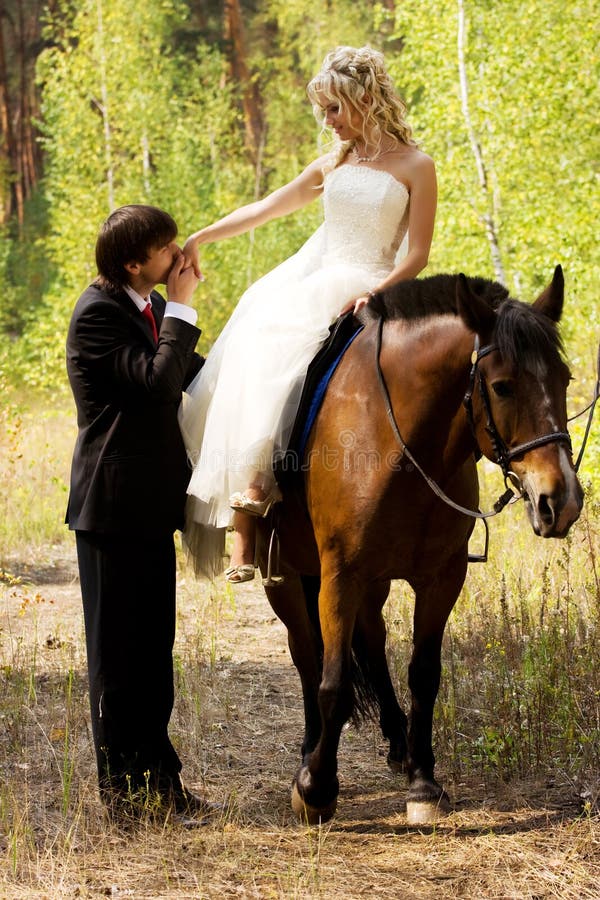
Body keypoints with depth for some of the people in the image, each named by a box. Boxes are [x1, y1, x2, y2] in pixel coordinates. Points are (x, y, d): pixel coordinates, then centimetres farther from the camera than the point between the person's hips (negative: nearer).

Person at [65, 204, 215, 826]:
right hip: (114, 505, -9)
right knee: (117, 653, 1)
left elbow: (192, 374, 18)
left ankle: (156, 779, 24)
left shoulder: (152, 308, 11)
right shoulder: (98, 314, -16)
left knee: (153, 648, 15)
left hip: (152, 503, 9)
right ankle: (123, 791, 10)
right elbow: (158, 379, -26)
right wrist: (182, 308, -17)